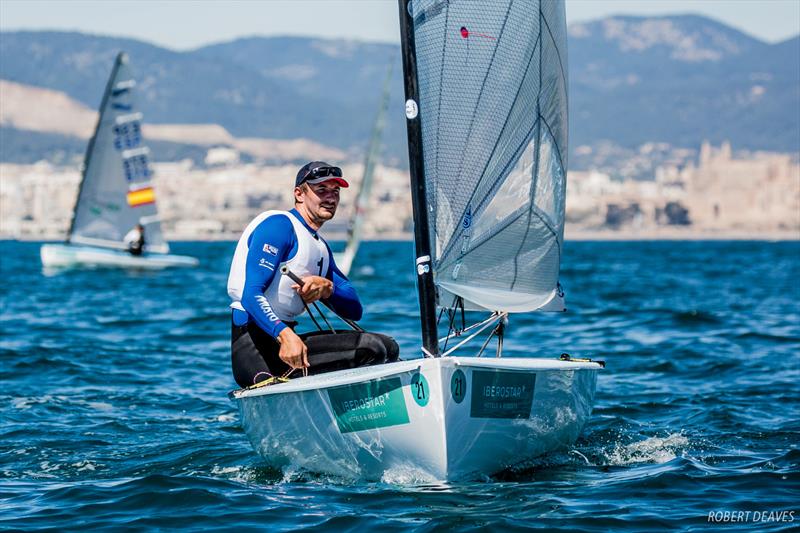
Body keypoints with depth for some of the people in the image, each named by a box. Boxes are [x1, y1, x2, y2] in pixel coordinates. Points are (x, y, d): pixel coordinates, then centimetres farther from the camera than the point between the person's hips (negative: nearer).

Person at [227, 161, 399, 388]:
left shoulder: (321, 247, 24)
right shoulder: (279, 225, -5)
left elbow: (355, 310, 16)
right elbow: (251, 295, -18)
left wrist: (327, 288, -7)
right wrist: (285, 335, -34)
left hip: (283, 337, 10)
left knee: (386, 348, 1)